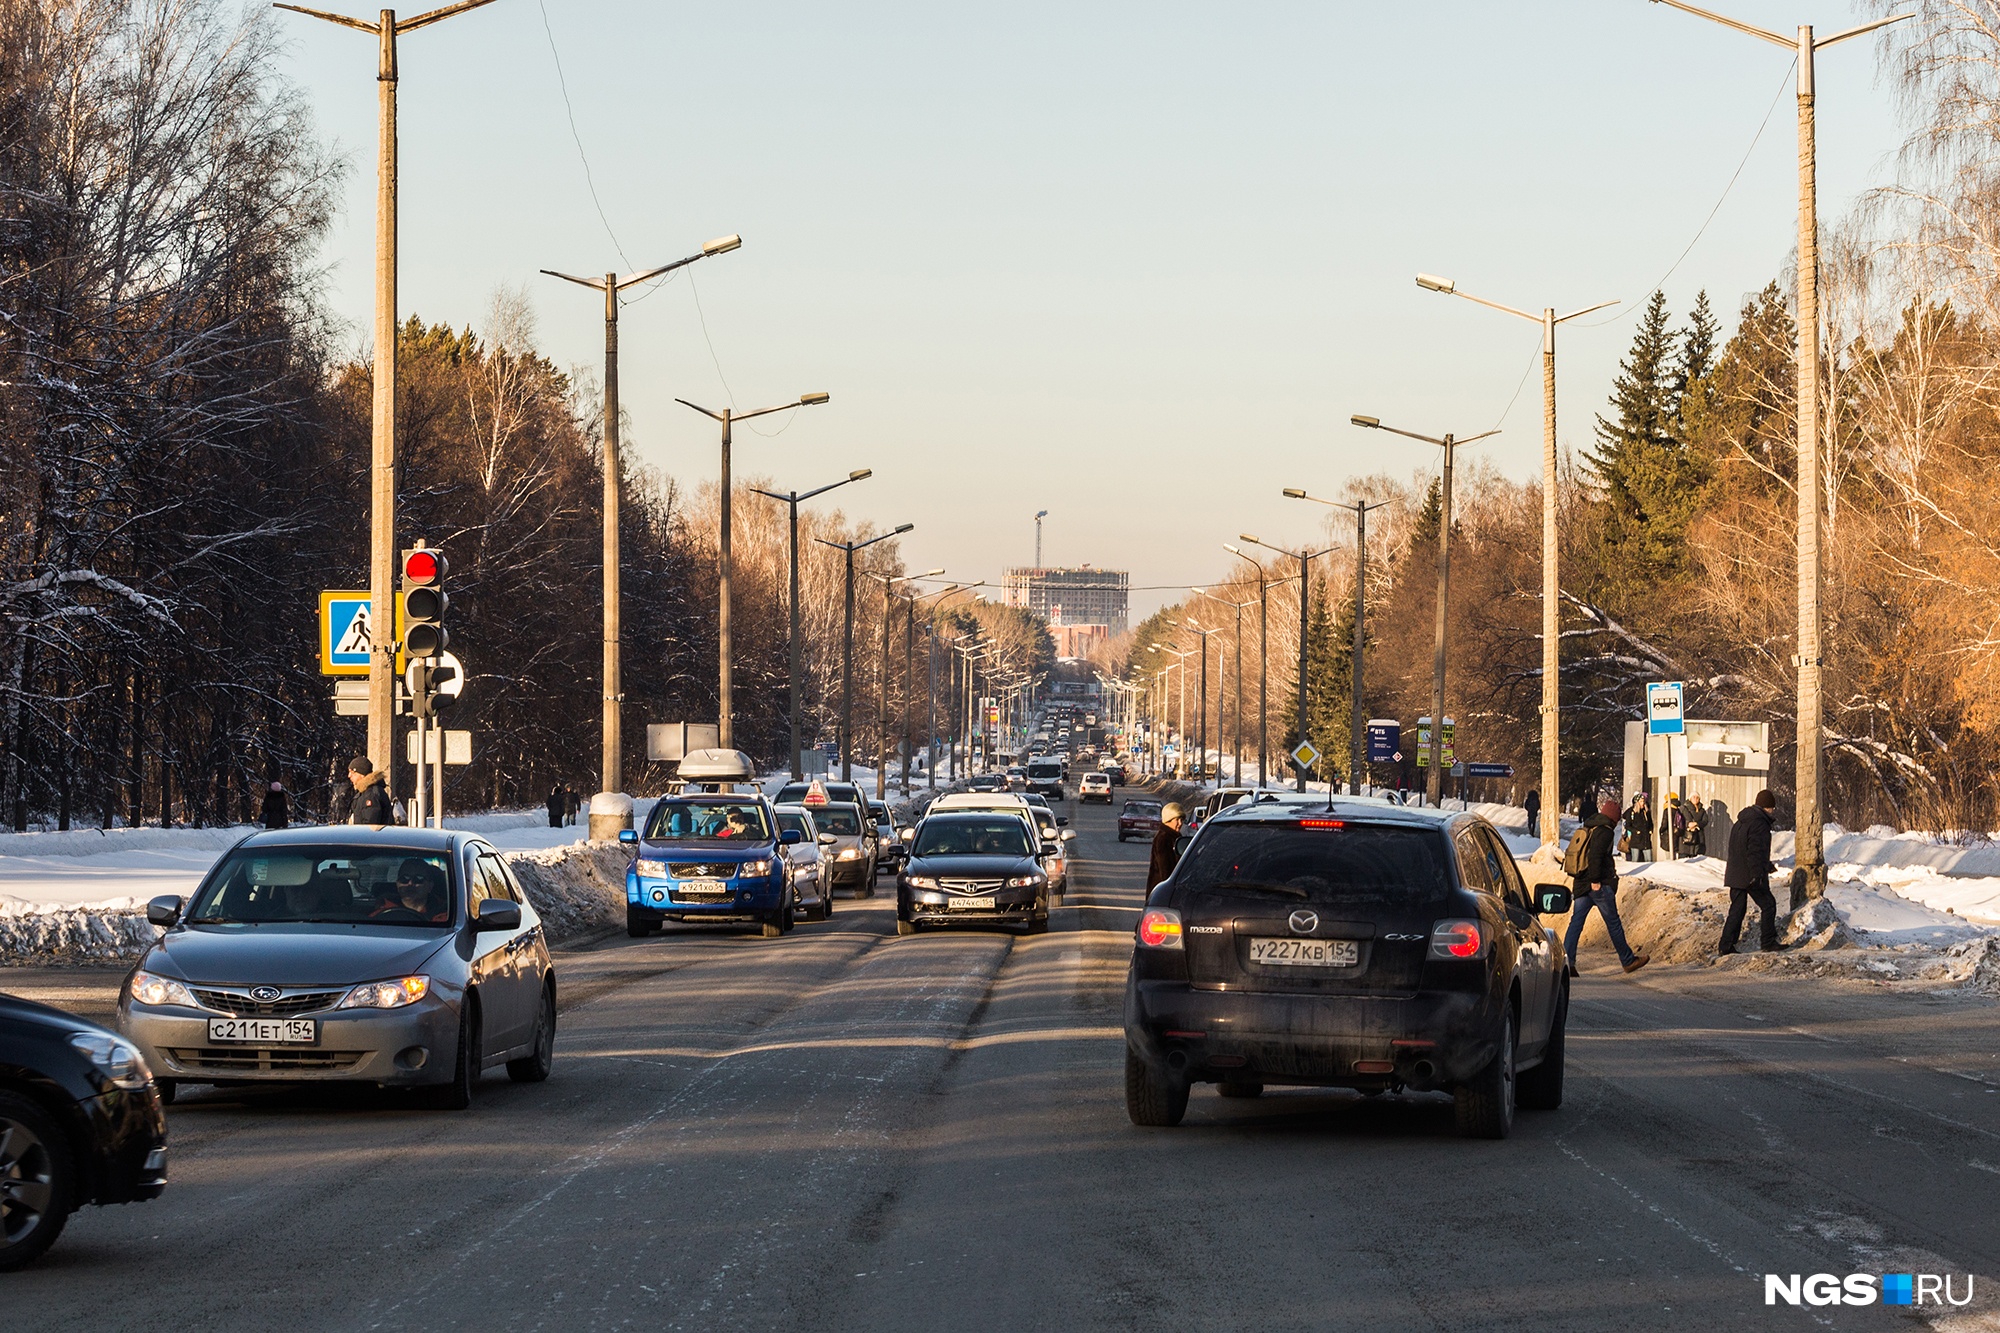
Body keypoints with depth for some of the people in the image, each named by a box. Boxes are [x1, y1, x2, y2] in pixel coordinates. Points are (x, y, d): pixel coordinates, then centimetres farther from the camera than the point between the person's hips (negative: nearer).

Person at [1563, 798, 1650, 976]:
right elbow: (1596, 855, -22)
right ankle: (1628, 960, 15)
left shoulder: (1587, 829, 16)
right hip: (1600, 885, -7)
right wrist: (1595, 880, -22)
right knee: (1613, 923, 4)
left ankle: (1566, 959, -12)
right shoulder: (1605, 831, -10)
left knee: (1576, 921, 1)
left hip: (1581, 885, 7)